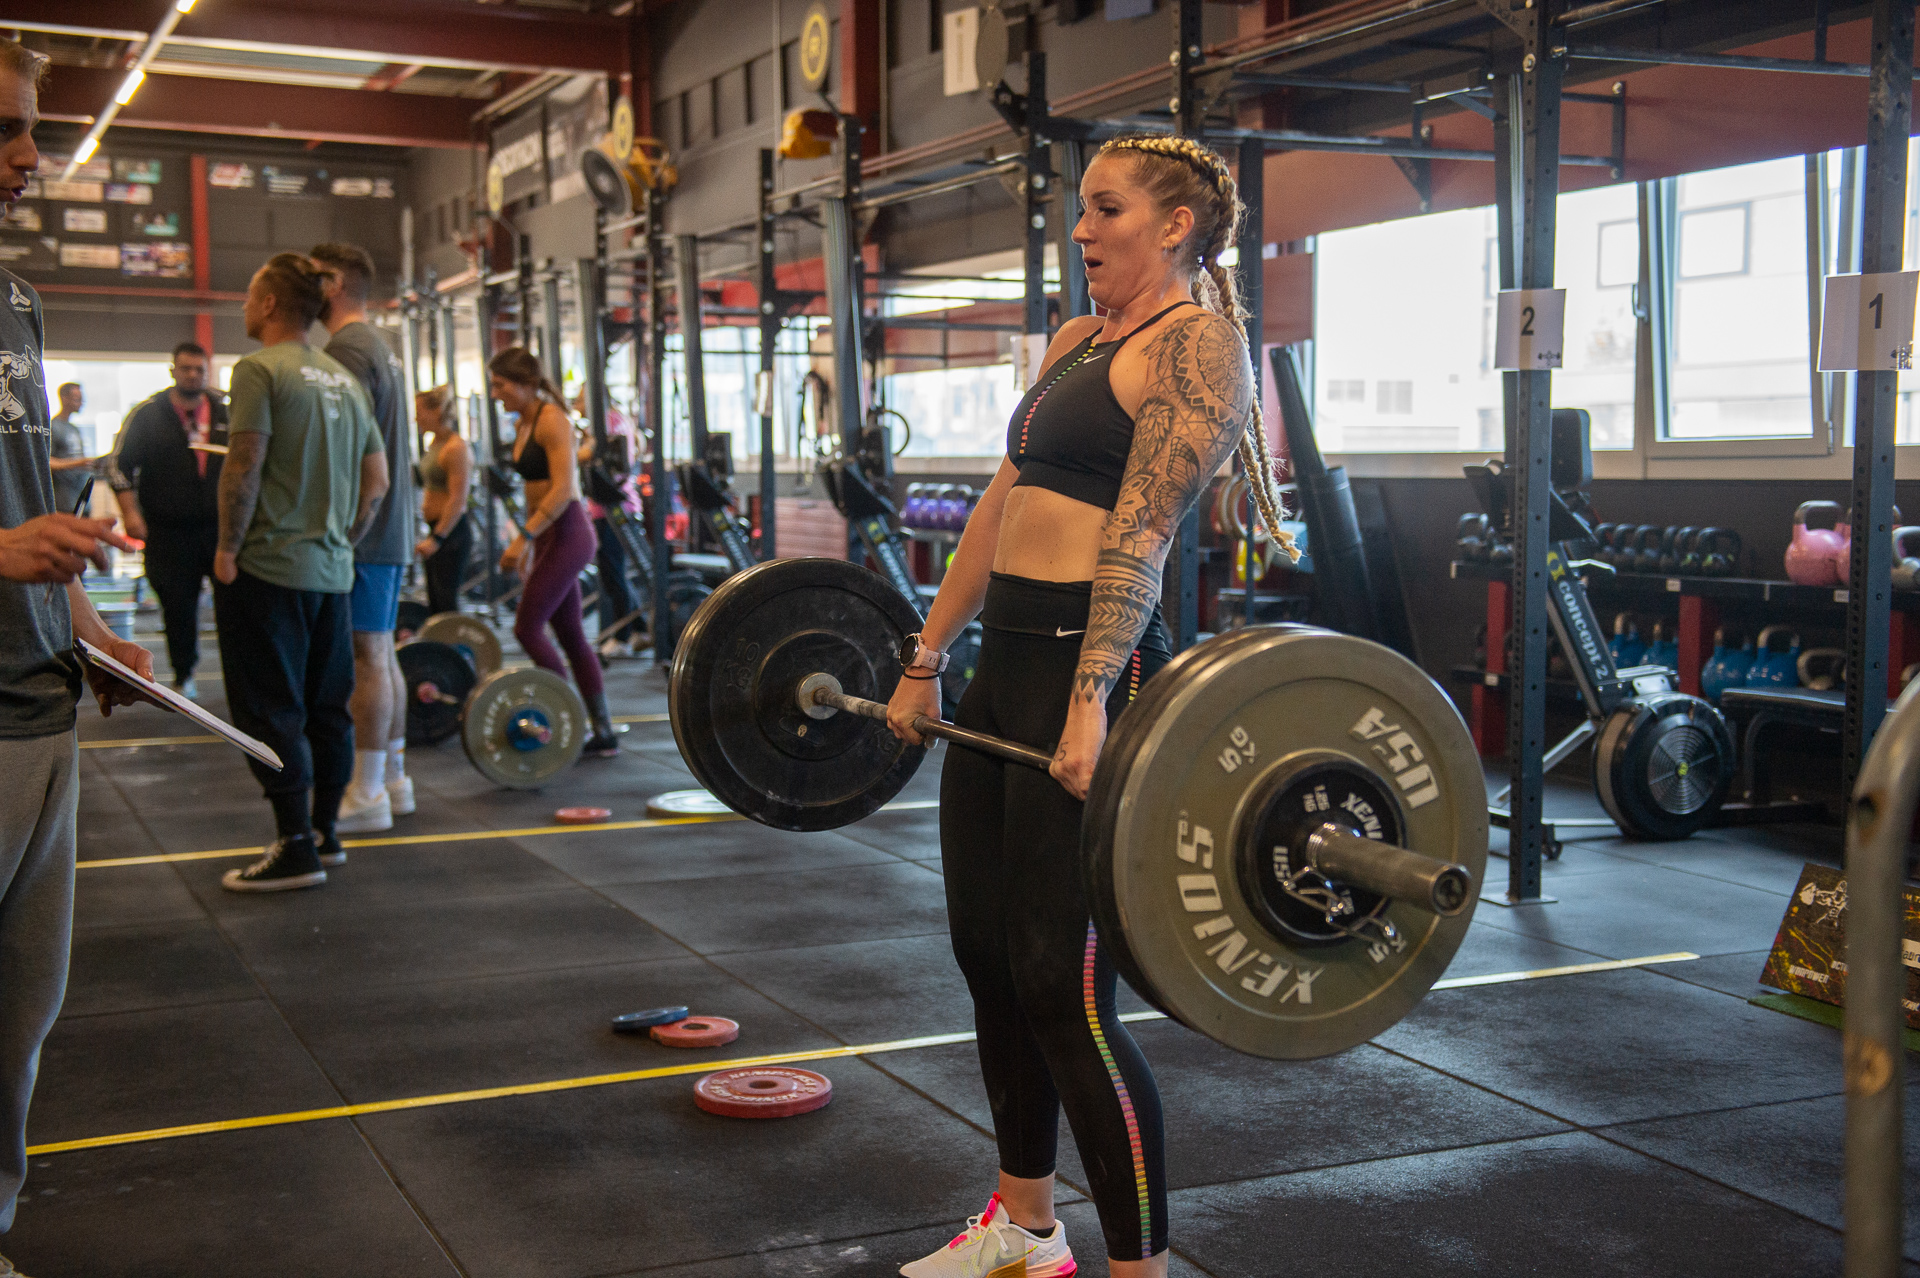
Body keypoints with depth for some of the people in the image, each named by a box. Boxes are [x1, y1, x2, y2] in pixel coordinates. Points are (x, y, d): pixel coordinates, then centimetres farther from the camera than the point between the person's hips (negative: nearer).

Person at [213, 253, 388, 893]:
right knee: (327, 708, 13)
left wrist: (228, 549, -8)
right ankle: (324, 833, 21)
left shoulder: (259, 370, -10)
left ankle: (296, 849, -1)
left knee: (271, 712, -2)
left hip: (268, 568, -7)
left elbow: (244, 468, -16)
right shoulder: (344, 379, 13)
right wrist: (343, 541, 17)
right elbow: (377, 480, 13)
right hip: (332, 570, 8)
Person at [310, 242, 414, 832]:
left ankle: (366, 794, -5)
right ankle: (393, 779, 20)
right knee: (381, 653, 14)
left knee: (366, 657, -8)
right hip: (390, 525, 10)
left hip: (361, 530, -10)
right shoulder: (380, 346, 19)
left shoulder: (347, 348, -13)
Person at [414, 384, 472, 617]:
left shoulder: (456, 448, -15)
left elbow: (458, 500, -21)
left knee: (446, 602, -10)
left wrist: (437, 539, -25)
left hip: (451, 534, -10)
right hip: (437, 530, 10)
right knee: (434, 605, 12)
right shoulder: (433, 442, 14)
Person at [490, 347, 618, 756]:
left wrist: (523, 538, -25)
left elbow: (562, 489, -23)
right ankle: (603, 734, 13)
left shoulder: (551, 420, -14)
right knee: (570, 634, 9)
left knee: (527, 627, -9)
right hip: (550, 536, 9)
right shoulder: (522, 425, 14)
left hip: (567, 534, -9)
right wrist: (529, 551, 21)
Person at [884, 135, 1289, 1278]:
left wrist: (1090, 705, -27)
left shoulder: (1195, 341, -8)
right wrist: (925, 660, 18)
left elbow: (1140, 532, -20)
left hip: (1090, 672, -9)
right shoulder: (1077, 338, 19)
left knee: (1063, 989, -7)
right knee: (990, 958, 16)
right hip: (1008, 663, 9)